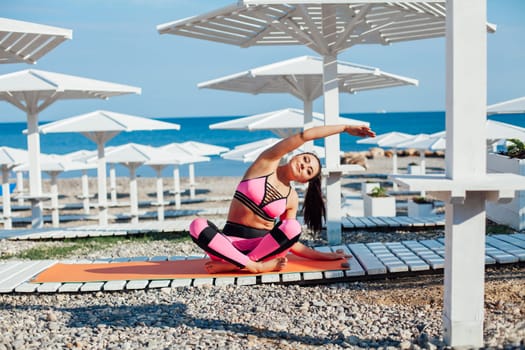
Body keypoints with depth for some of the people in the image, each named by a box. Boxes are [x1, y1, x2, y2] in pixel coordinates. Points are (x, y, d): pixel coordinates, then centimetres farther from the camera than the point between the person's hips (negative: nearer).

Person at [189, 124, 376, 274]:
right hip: (231, 242, -2)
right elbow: (305, 136, -10)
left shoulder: (292, 199, 7)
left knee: (293, 227, -30)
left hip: (263, 245, 2)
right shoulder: (267, 162, -1)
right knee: (198, 225, -33)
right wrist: (344, 128, -5)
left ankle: (232, 265, -26)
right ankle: (256, 266, -29)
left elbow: (291, 241, 8)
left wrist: (328, 256, 4)